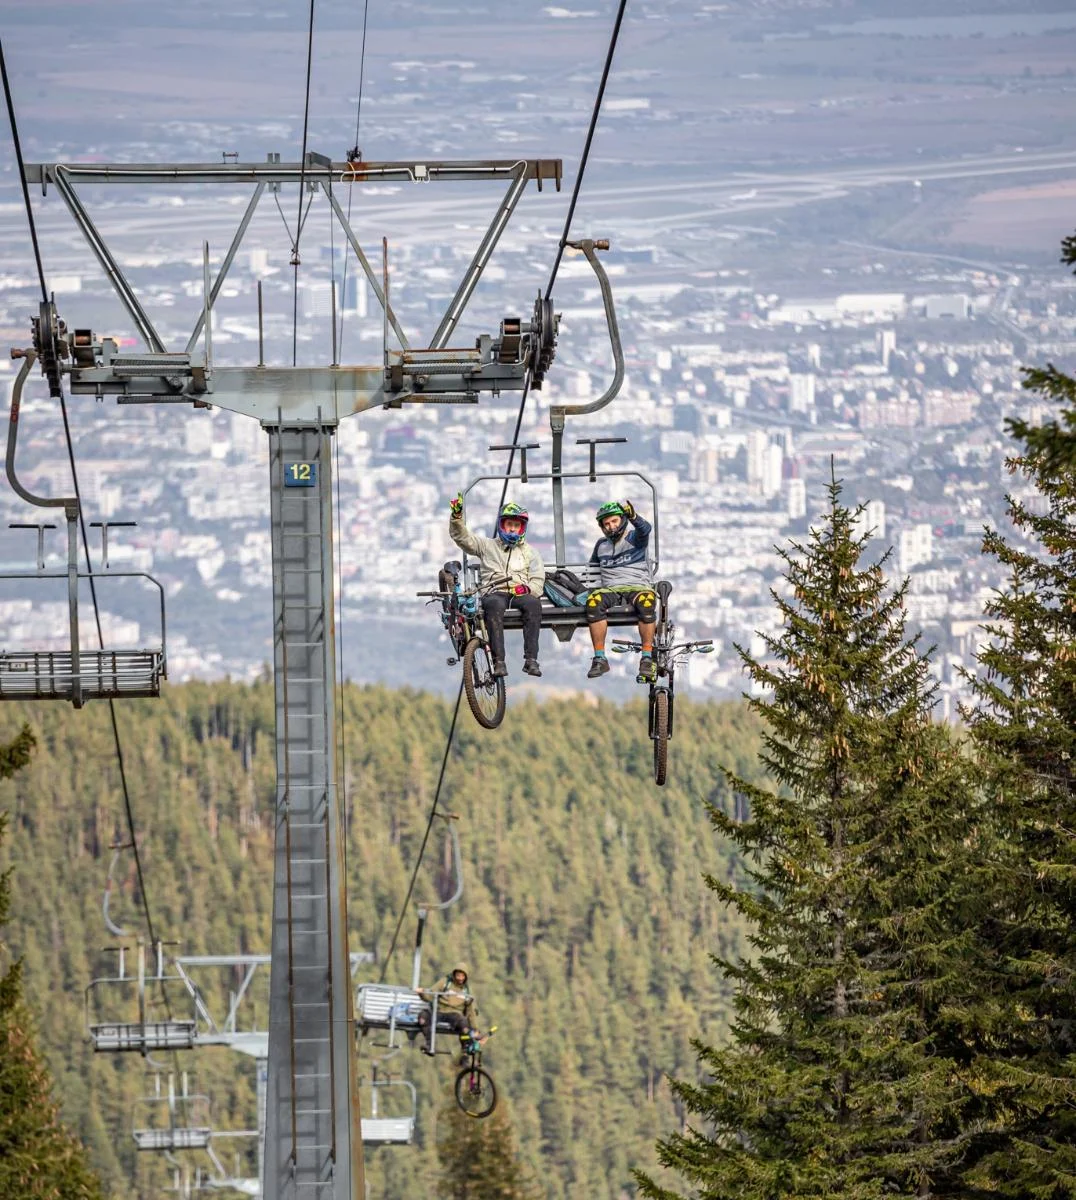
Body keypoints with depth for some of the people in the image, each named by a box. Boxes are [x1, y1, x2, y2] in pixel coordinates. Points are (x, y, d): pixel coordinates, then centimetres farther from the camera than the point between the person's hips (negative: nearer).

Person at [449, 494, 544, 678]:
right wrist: (457, 517, -5)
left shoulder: (530, 552, 23)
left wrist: (527, 588, -12)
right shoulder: (487, 546, 23)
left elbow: (538, 581, 11)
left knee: (533, 603, -35)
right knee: (495, 605, -38)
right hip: (494, 593, -1)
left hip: (519, 594, 1)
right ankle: (499, 661, -44)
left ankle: (531, 660, -39)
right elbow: (461, 537, 14)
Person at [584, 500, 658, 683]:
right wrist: (592, 589, 19)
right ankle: (600, 659, -30)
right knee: (593, 602, -32)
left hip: (638, 587, -3)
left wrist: (633, 516, -39)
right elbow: (593, 570, 36)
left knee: (646, 602, -39)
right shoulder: (601, 545, 21)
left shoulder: (634, 537, 7)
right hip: (610, 590, 3)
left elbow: (644, 529, -17)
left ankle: (647, 659, -35)